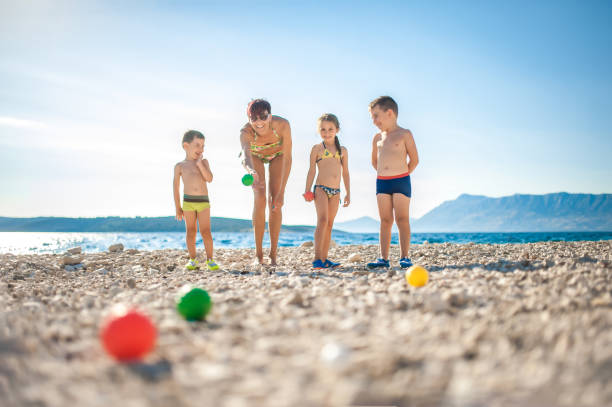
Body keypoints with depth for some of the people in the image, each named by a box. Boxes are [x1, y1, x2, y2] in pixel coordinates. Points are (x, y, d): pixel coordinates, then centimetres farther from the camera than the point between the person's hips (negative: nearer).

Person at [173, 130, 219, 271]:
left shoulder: (204, 162, 9)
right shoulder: (180, 166, 5)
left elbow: (209, 178, -7)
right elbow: (176, 188, 8)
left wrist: (199, 163, -9)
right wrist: (178, 209, 6)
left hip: (203, 201, 0)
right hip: (188, 202, 0)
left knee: (205, 231, -3)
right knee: (190, 232, 5)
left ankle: (210, 259, 4)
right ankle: (193, 259, 16)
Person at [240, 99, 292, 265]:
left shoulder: (282, 125, -40)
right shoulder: (245, 132, -40)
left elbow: (287, 159, -35)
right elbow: (246, 157, -58)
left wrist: (281, 192, -39)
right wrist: (251, 172, -82)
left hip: (277, 154, 0)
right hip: (256, 155, 0)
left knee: (274, 202, -10)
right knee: (259, 199, -16)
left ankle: (273, 254, -4)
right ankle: (259, 254, -8)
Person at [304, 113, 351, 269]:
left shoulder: (343, 150, 13)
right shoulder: (317, 148, 3)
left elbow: (345, 173, 16)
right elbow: (312, 170, 3)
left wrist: (348, 193, 13)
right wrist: (307, 190, -3)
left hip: (335, 191, 5)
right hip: (321, 188, -5)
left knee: (329, 224, 6)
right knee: (322, 220, -18)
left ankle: (324, 258, 11)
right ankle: (317, 258, -21)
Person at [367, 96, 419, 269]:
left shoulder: (404, 134, -2)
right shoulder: (378, 138, 13)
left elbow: (414, 159, 0)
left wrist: (402, 174, 4)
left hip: (401, 181, -5)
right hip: (381, 182, 5)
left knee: (402, 219, -4)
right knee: (385, 220, 4)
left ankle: (404, 257, -2)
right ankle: (383, 258, 4)